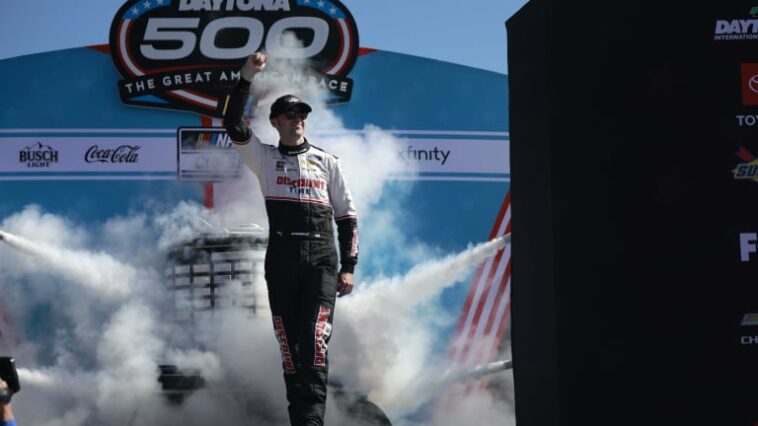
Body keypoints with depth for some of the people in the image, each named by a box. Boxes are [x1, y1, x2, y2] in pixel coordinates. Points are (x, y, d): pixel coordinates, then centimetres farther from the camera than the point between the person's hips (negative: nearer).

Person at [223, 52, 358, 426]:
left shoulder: (327, 162, 16)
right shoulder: (265, 158, 14)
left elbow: (347, 215, 15)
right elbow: (233, 124, -2)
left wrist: (348, 266, 6)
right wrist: (247, 77, -12)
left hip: (321, 261, -1)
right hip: (281, 262, 1)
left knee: (315, 343, -15)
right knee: (288, 346, 1)